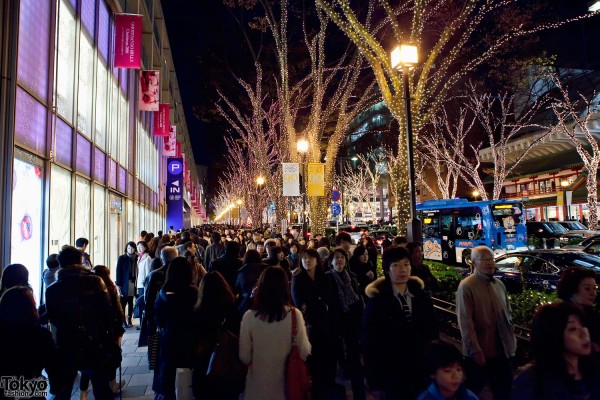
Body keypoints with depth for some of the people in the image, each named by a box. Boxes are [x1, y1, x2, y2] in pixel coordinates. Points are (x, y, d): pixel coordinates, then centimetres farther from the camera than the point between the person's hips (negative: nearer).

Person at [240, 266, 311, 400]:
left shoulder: (249, 316, -16)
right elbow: (305, 352, -9)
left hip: (258, 387, 0)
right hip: (286, 384, 0)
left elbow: (245, 358, -7)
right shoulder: (295, 315, -16)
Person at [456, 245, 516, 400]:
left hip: (501, 350, 6)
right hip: (479, 352, -6)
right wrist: (475, 350, -20)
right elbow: (465, 321, -19)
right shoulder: (466, 286, -15)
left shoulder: (499, 284, 8)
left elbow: (507, 314, 17)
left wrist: (512, 339, 12)